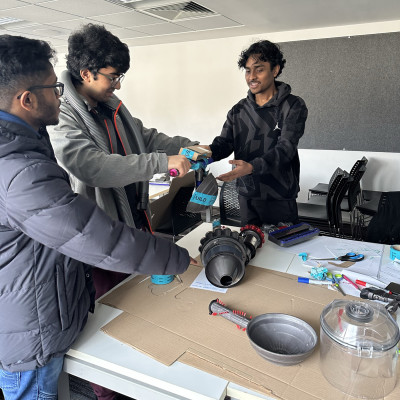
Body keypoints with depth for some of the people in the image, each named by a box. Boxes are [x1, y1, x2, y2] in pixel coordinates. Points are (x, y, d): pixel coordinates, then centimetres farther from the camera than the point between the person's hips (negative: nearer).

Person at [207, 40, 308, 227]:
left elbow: (285, 148, -19)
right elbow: (224, 143, 1)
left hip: (279, 198, -3)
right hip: (246, 196, 4)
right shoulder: (238, 110, 9)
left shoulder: (293, 106, -6)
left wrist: (251, 167, -35)